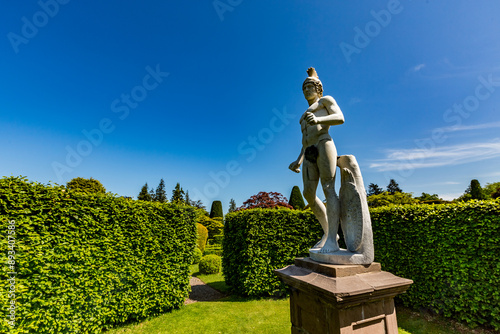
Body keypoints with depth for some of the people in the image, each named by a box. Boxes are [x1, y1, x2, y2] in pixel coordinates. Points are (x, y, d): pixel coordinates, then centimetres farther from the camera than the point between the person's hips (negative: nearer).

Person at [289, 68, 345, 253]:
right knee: (308, 194, -5)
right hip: (309, 155, 7)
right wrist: (299, 161, 13)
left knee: (328, 190, -19)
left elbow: (340, 118, -3)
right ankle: (328, 232, 7)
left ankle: (332, 241, -24)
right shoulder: (305, 116, 35)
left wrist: (318, 119, -23)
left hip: (324, 146, -7)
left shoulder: (326, 100, 17)